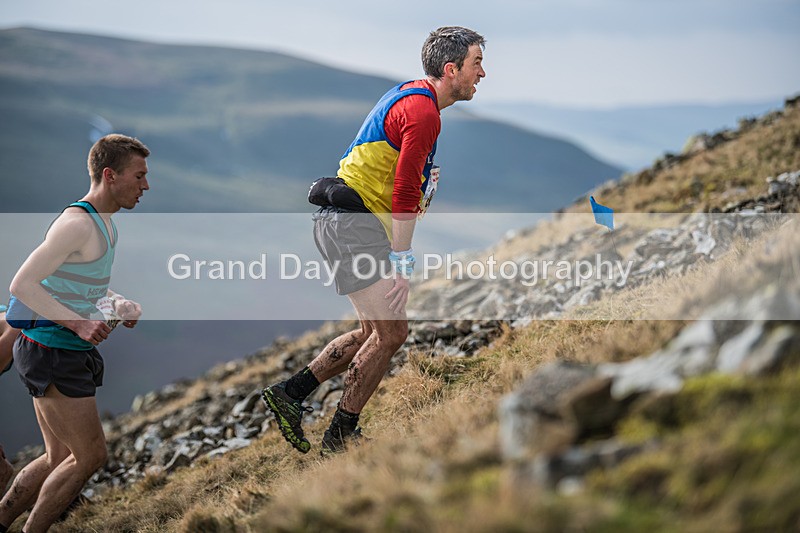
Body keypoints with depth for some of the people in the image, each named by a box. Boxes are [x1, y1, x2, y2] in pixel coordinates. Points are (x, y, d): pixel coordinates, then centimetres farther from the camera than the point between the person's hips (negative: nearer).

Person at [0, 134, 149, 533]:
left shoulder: (102, 222, 13)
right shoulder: (76, 223, -19)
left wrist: (120, 305, 8)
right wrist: (78, 323, -28)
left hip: (71, 354, 10)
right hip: (54, 354, -10)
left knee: (60, 460, 15)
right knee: (91, 456, -3)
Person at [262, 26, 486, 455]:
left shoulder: (411, 96, 18)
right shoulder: (423, 111, -15)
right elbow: (405, 191, -21)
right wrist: (402, 262, -21)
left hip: (346, 223, 10)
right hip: (353, 225, -10)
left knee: (374, 332, 13)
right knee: (391, 332, -9)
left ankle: (289, 393, 15)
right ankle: (339, 438, -2)